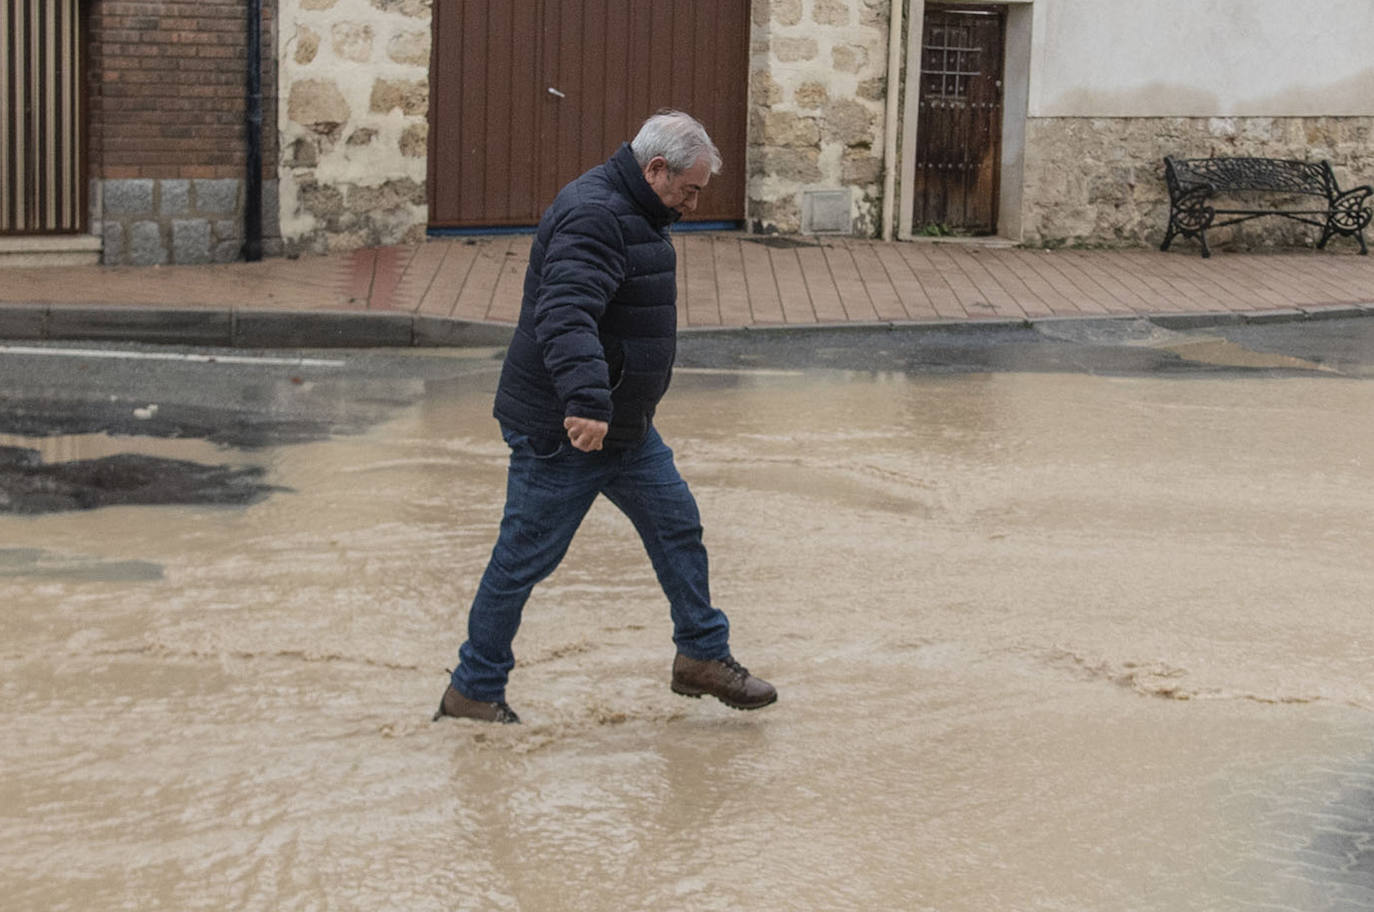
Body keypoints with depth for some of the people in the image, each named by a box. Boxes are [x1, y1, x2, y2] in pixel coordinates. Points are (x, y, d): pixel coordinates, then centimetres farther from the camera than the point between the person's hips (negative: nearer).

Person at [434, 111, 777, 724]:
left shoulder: (634, 214, 13)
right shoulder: (592, 215, -22)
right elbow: (565, 317, -37)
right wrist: (586, 402, -48)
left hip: (622, 426, 10)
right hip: (559, 432, -10)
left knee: (677, 524, 11)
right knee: (526, 558, 0)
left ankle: (703, 656, 22)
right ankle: (472, 691, 11)